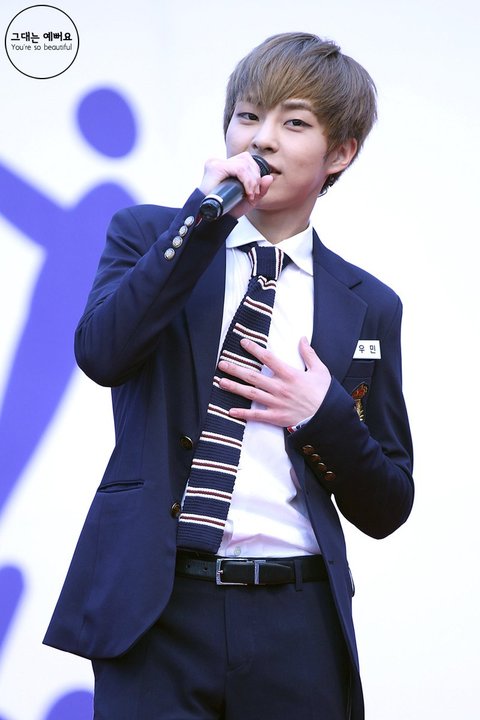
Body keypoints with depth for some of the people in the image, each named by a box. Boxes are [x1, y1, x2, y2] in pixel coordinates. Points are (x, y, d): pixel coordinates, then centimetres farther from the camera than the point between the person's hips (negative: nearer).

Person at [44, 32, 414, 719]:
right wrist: (204, 214, -13)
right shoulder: (149, 235, 8)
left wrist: (326, 415, -7)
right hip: (154, 611, -1)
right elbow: (101, 353, -13)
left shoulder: (368, 306, 10)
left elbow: (385, 511, 11)